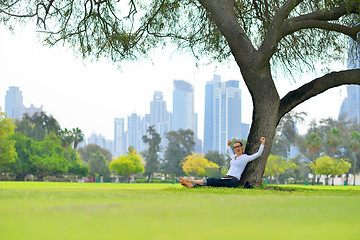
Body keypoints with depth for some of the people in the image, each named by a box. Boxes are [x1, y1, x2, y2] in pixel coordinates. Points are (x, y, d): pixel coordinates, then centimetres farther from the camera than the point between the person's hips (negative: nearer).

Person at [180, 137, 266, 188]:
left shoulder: (245, 158, 4)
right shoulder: (234, 157, 24)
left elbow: (258, 154, 2)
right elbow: (231, 154, 50)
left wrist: (263, 143, 0)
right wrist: (228, 145, 46)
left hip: (233, 181, -7)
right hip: (226, 178, 7)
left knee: (212, 181, -27)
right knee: (211, 180, -21)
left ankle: (190, 180, -35)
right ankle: (191, 184, -41)